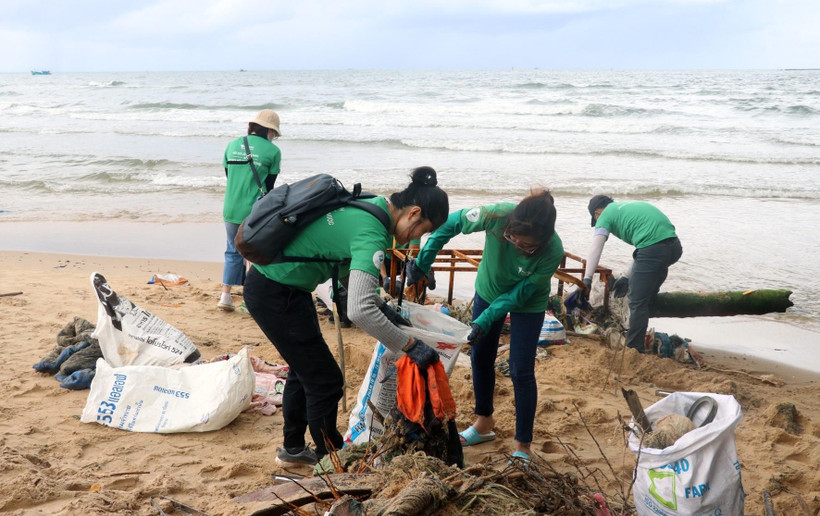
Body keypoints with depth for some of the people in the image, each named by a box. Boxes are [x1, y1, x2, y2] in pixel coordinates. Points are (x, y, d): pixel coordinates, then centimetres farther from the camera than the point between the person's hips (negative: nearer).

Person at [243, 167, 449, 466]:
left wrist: (380, 306, 14)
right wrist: (410, 346, -27)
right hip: (275, 296, -10)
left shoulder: (371, 206, 3)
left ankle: (293, 448, 42)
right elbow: (359, 311, -36)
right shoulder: (372, 235, -26)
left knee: (305, 369, 24)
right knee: (324, 379, 2)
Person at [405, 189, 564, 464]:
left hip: (527, 306, -3)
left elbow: (519, 294, -27)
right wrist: (423, 263, -24)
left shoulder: (552, 252, -37)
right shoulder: (498, 215, -35)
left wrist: (485, 321, -35)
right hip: (489, 290, 3)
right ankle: (484, 423, 35)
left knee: (521, 372, -5)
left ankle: (523, 446, 10)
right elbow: (451, 223, -20)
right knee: (481, 358, 14)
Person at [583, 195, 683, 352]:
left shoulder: (605, 215, 10)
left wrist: (587, 278, -7)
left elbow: (595, 248, -3)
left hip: (653, 249, -9)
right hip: (675, 245, 9)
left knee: (638, 303, 0)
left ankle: (633, 350, 4)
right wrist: (626, 277, 30)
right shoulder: (630, 206, 32)